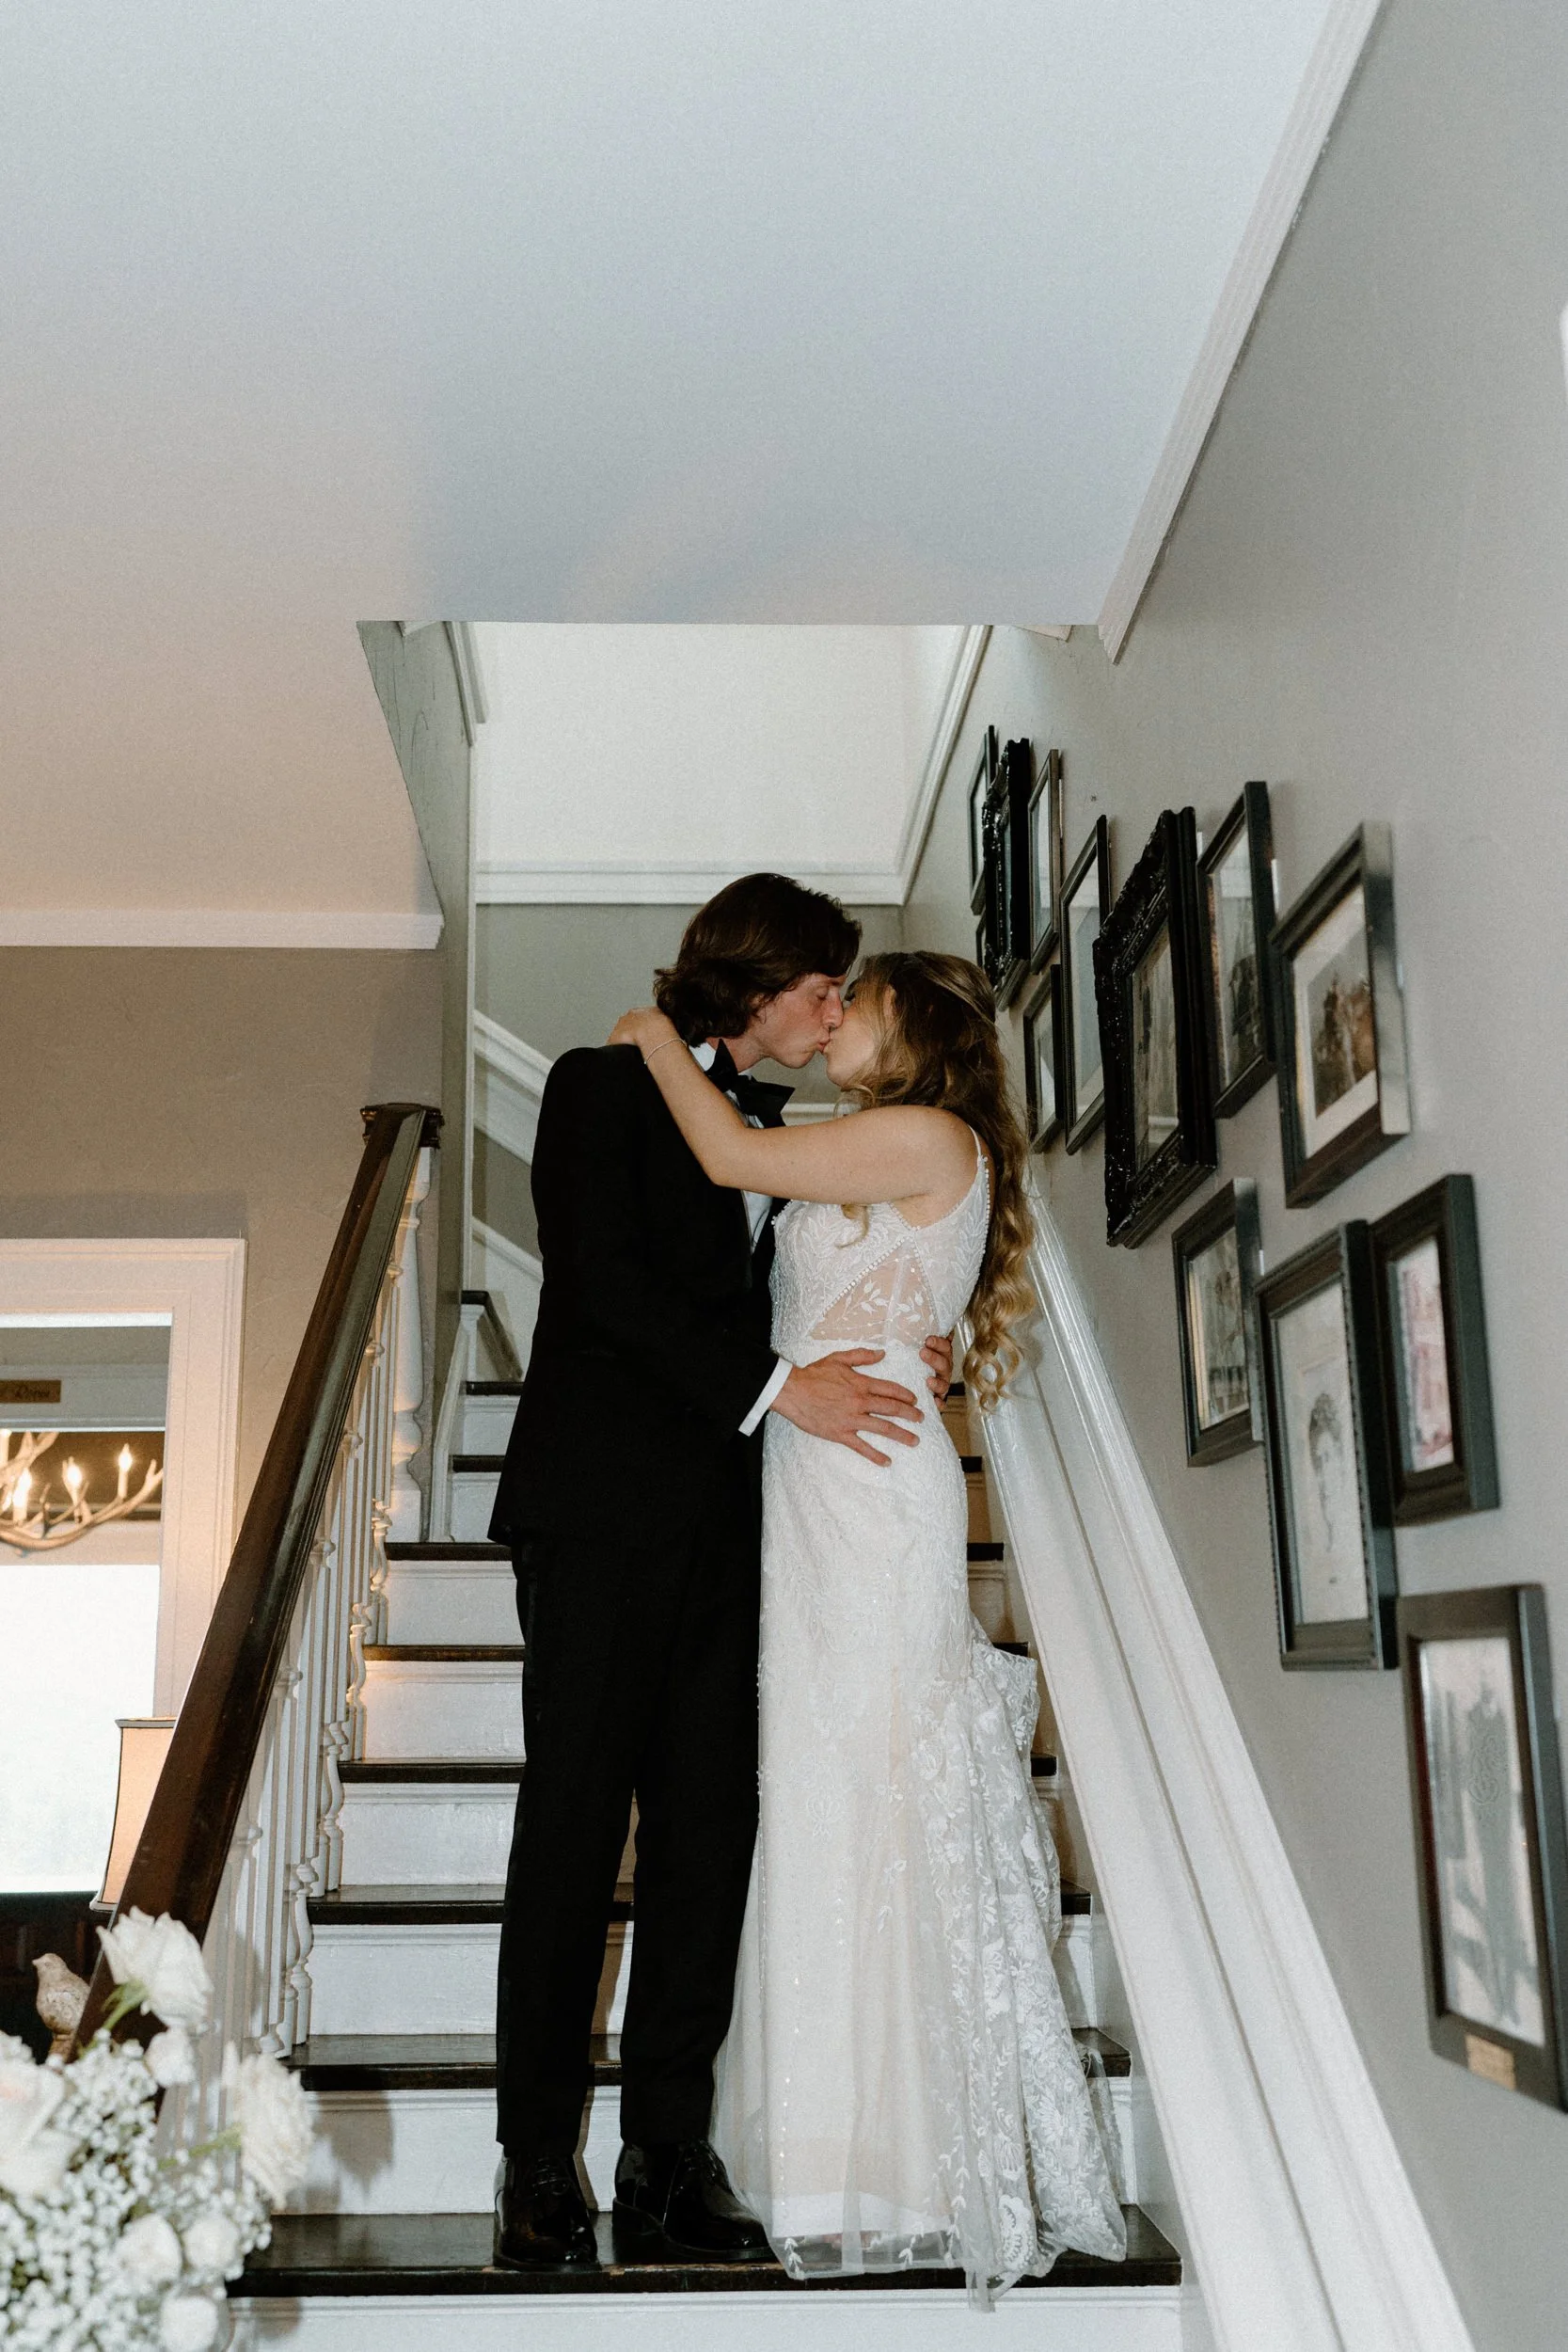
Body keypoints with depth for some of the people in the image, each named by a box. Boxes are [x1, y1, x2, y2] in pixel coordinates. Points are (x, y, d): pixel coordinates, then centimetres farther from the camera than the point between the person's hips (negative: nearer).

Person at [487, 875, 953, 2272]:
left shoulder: (777, 1127, 19)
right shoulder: (601, 1085, 1)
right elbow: (609, 1282, -11)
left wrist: (897, 1358, 0)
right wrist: (776, 1386, -17)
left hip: (725, 1523, 6)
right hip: (604, 1508, -5)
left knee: (710, 1830, 2)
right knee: (574, 1825, -3)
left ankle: (670, 2157, 9)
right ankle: (540, 2168, 6)